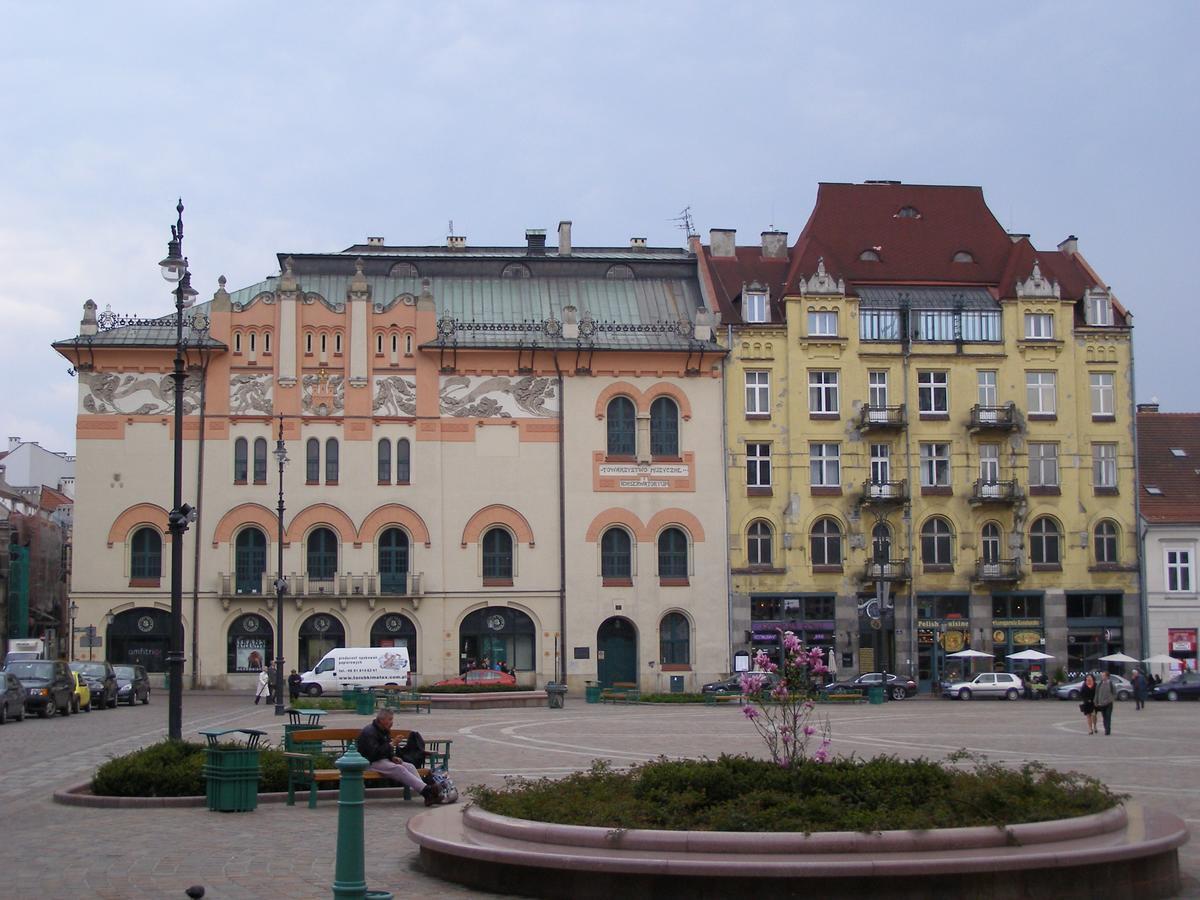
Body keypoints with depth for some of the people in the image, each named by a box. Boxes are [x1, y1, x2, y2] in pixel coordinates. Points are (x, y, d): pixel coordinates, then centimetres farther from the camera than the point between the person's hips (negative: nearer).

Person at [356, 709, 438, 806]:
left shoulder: (385, 730, 16)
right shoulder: (369, 732, -14)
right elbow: (374, 753, -24)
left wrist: (393, 757, 4)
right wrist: (391, 745, -21)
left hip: (385, 760, 9)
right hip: (371, 763, -9)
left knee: (410, 766, -14)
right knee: (398, 769, -30)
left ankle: (427, 795, -29)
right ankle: (426, 790, -40)